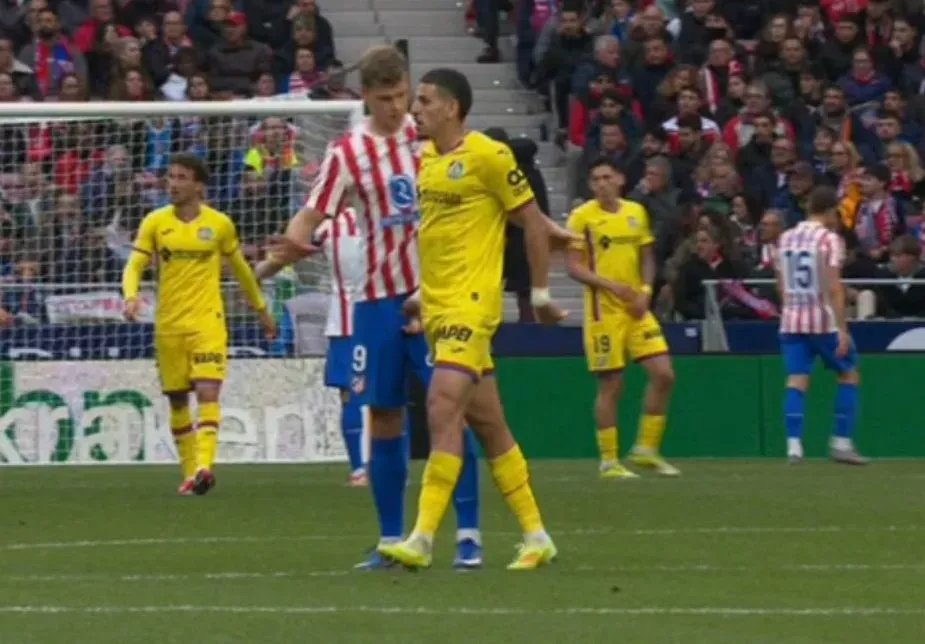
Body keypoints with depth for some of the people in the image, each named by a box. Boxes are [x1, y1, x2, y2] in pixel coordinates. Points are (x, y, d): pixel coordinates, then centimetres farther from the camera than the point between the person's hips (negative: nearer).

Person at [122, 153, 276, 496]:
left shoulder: (220, 224, 2)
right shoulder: (155, 222, 3)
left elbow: (240, 268, 16)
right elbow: (134, 266, 0)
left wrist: (262, 309, 24)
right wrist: (131, 296, -21)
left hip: (207, 320, -2)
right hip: (168, 323, 2)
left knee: (207, 391, -18)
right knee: (177, 400, 7)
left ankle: (204, 466, -27)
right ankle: (189, 472, 18)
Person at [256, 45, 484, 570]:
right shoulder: (348, 153, 1)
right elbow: (311, 216, -5)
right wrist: (281, 254, -24)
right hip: (379, 300, 2)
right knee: (384, 417, 4)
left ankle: (469, 534, -5)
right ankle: (392, 540, 11)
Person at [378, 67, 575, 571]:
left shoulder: (488, 156, -11)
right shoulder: (426, 159, 12)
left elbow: (534, 223, -6)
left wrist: (540, 294, -3)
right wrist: (421, 295, 19)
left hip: (471, 305, -8)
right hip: (437, 306, 8)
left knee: (443, 409, -18)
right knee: (488, 424, 10)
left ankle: (423, 539, -21)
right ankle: (535, 535, 17)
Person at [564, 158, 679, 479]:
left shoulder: (636, 212, 9)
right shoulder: (582, 217, -5)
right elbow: (574, 267, -8)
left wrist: (645, 290, -2)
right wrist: (611, 285, -20)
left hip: (636, 308, 5)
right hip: (603, 311, -5)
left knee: (663, 374, -3)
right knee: (610, 385, -3)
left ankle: (647, 449, 9)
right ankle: (608, 461, 7)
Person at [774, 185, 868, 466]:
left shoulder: (786, 238, 11)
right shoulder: (829, 239, -8)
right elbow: (834, 287, -15)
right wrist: (842, 329, -16)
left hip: (791, 319, 5)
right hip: (824, 319, -5)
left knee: (796, 381, 1)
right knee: (848, 373, 10)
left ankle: (793, 445, -12)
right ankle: (841, 442, 5)